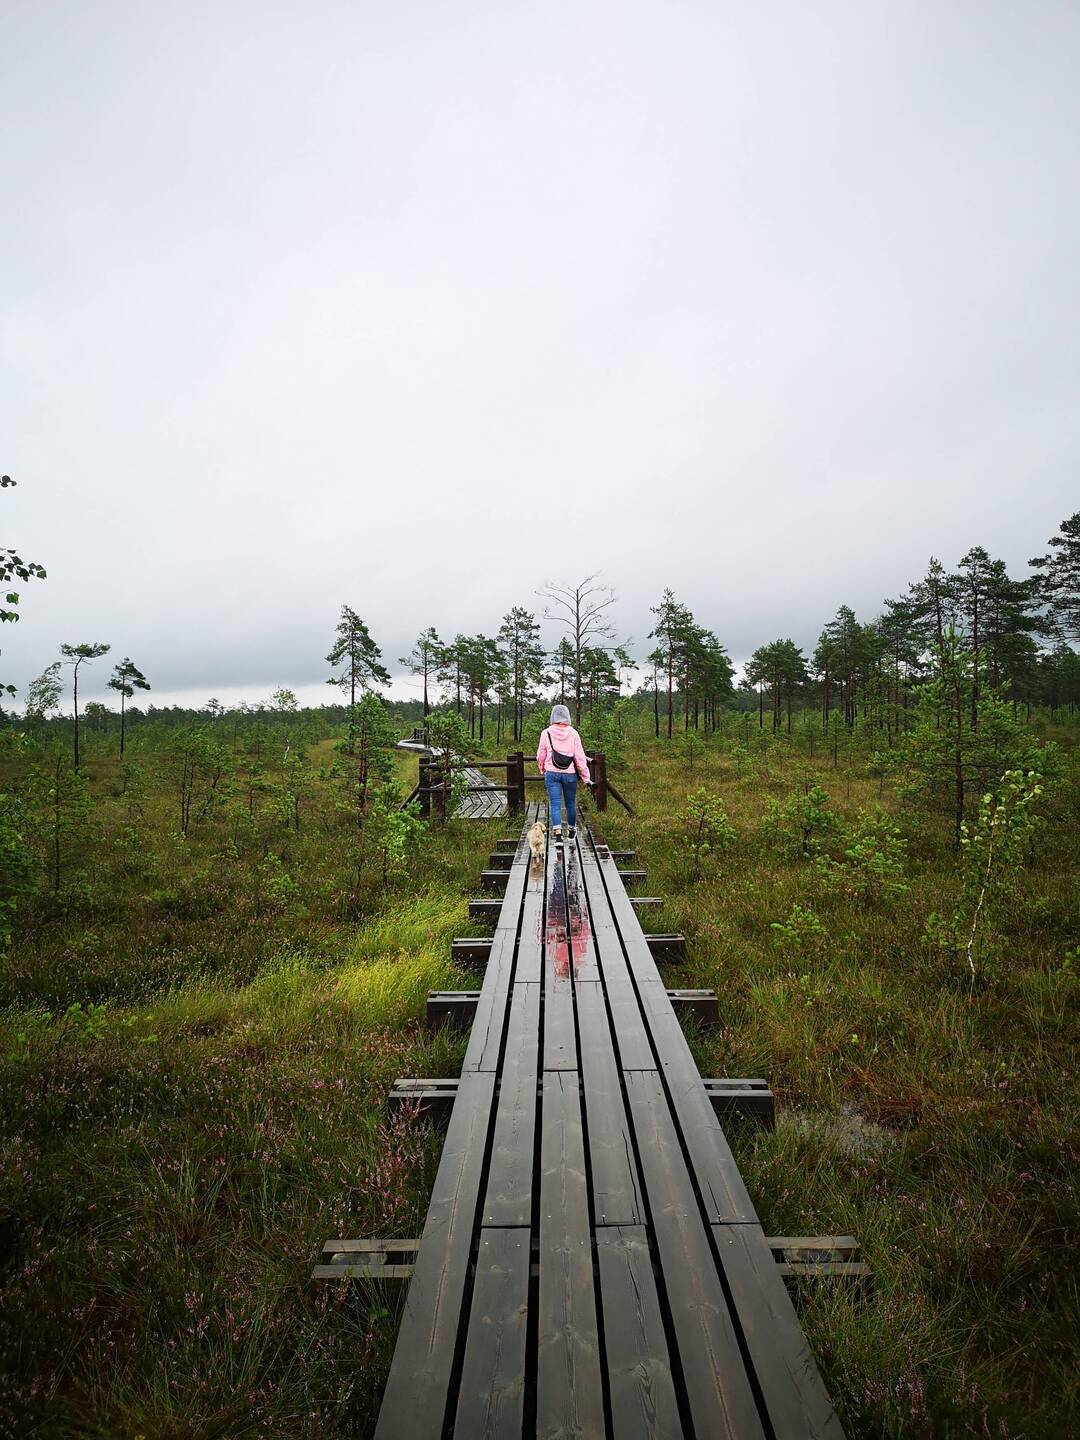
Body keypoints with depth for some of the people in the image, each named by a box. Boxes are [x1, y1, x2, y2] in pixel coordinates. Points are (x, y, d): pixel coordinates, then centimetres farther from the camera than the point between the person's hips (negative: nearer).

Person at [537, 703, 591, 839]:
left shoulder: (546, 733, -3)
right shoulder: (573, 733, -4)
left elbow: (541, 756, 4)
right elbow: (580, 757, -3)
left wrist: (542, 770, 23)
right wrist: (586, 777, 2)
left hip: (552, 773, -1)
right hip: (570, 774, 1)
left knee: (555, 804, 0)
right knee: (571, 803, 15)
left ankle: (557, 831, -14)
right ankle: (571, 830, 32)